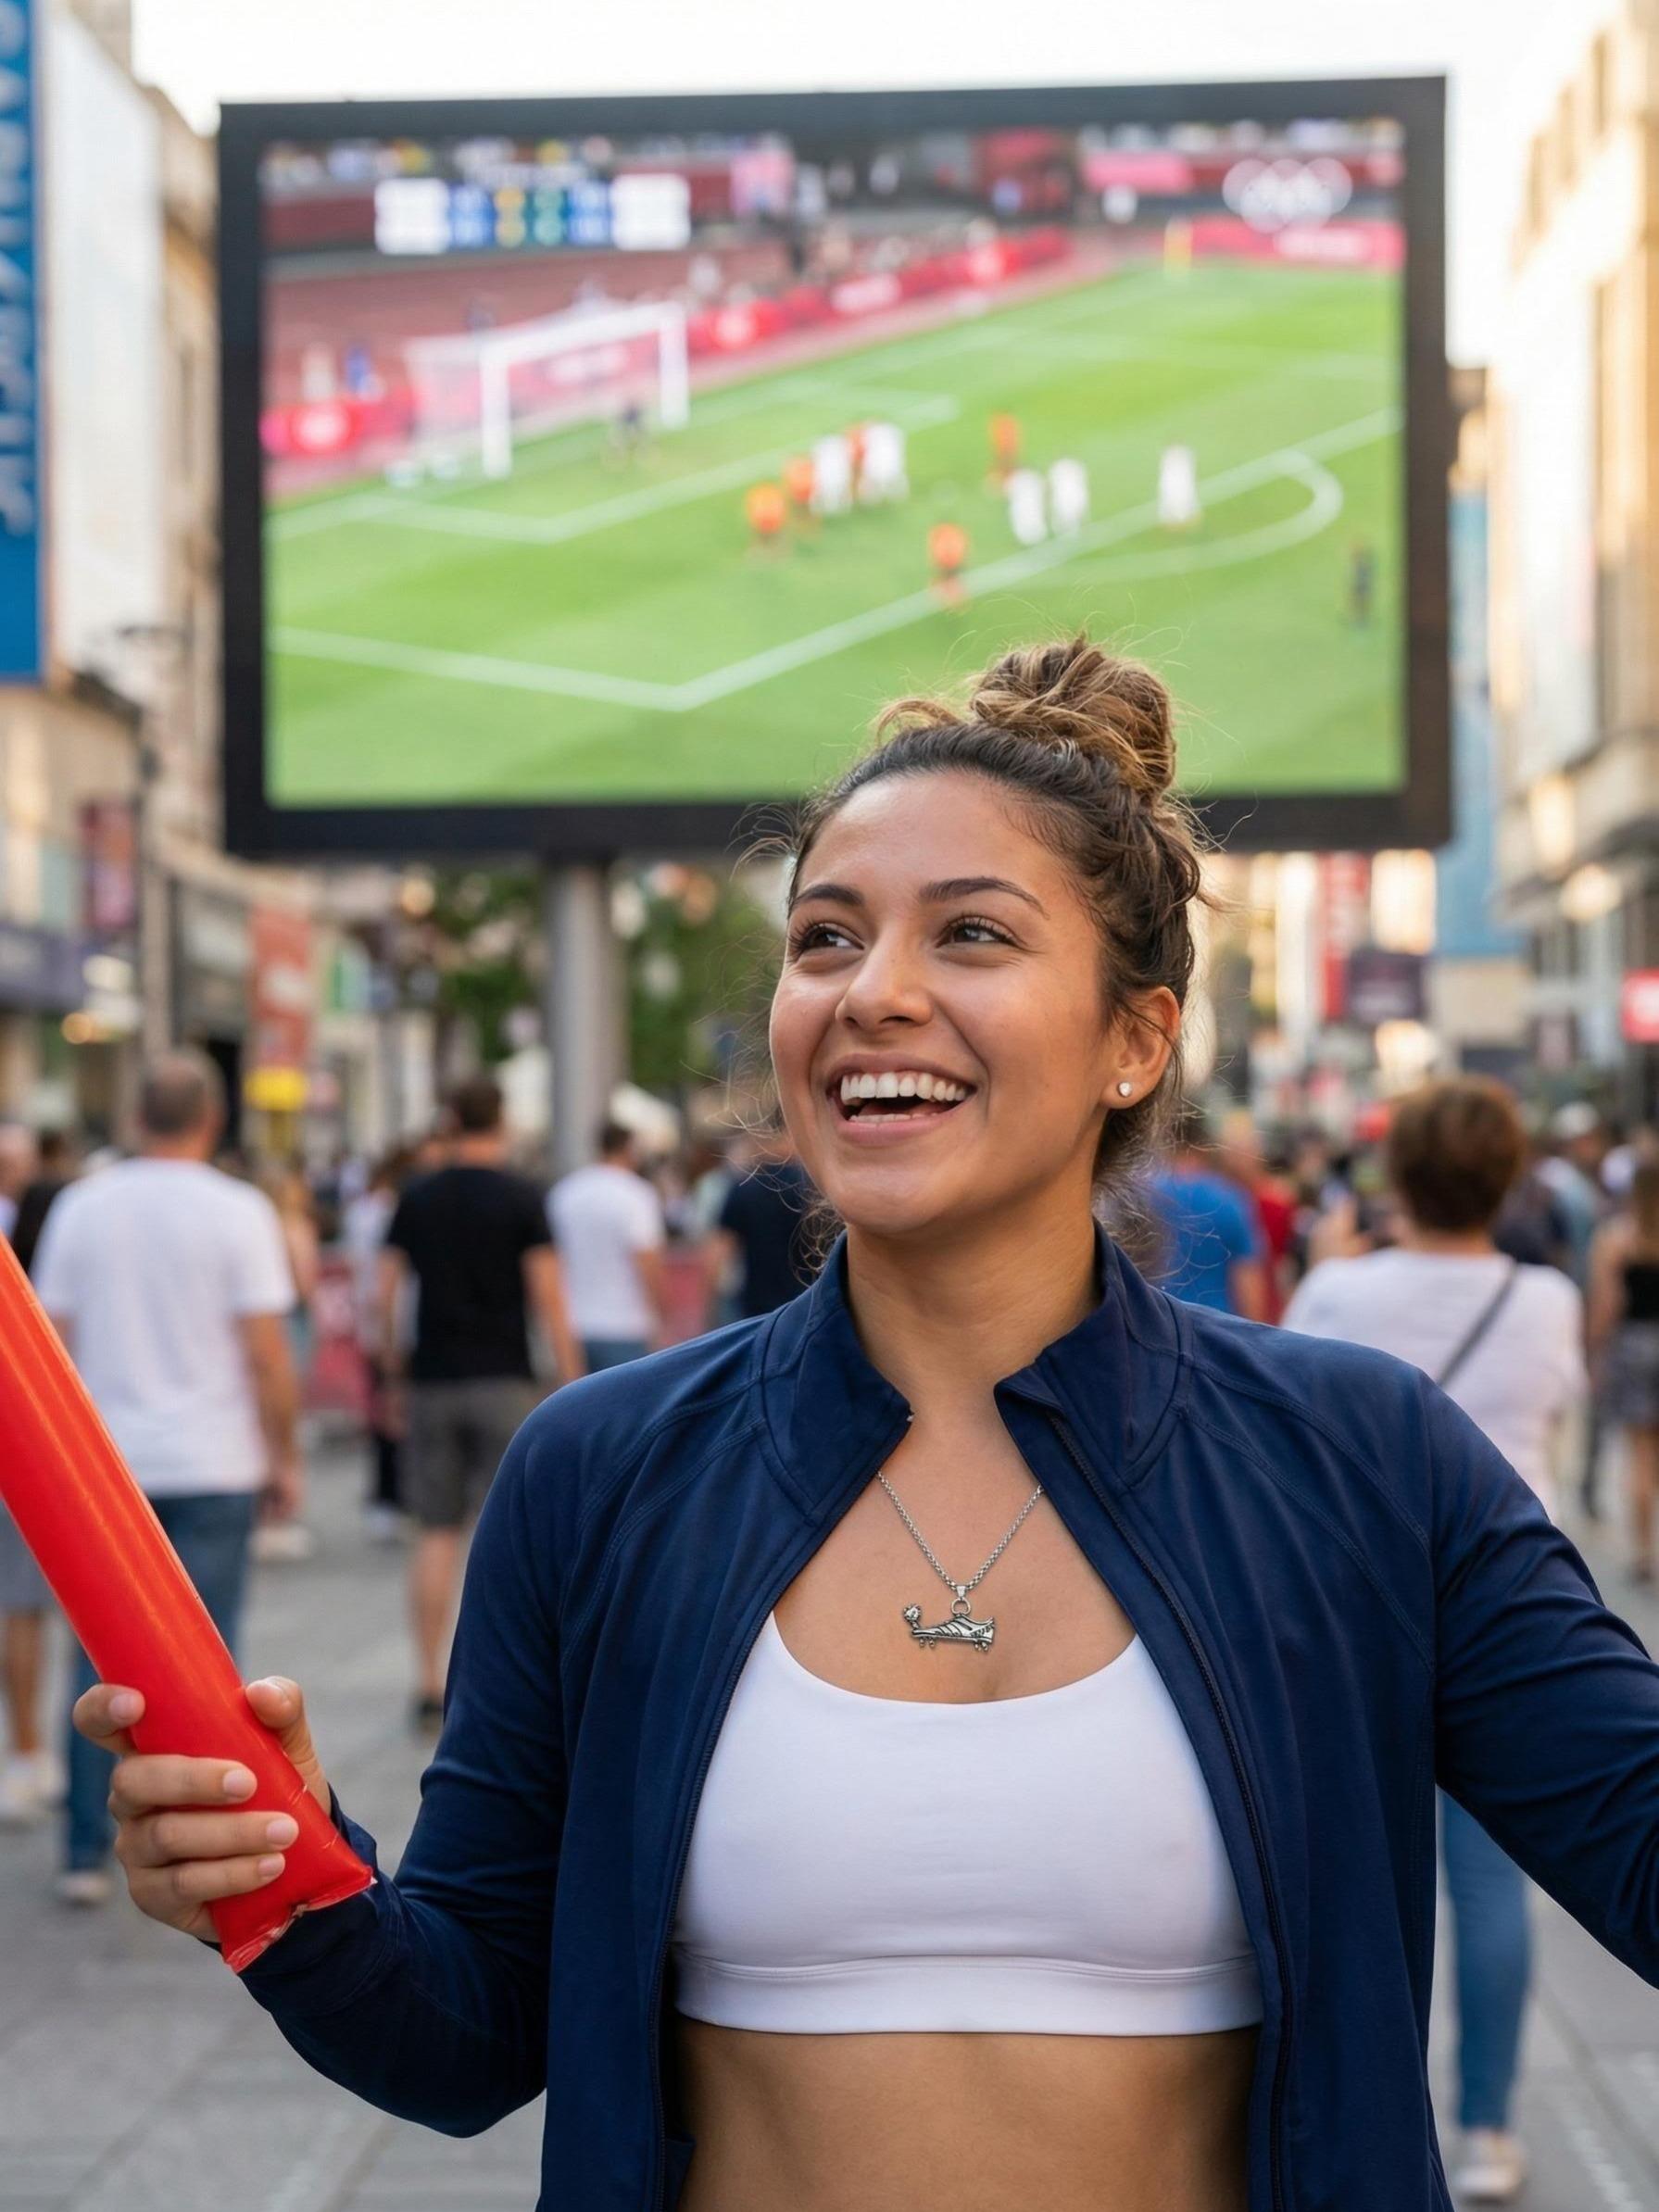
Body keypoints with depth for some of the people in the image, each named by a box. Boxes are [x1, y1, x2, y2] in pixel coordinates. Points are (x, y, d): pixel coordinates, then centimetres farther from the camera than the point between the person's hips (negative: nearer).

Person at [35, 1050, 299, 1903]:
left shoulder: (80, 1207, 3)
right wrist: (284, 1457, 1)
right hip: (212, 1470, -3)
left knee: (101, 1663, 9)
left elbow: (51, 1343, 5)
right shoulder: (237, 1211, -6)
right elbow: (267, 1352, -9)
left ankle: (86, 1855, 12)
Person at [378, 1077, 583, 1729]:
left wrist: (393, 1376, 15)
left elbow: (386, 1294, 5)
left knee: (436, 1535, 7)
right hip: (504, 1381, -3)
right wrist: (572, 1385, -3)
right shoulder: (521, 1198, -5)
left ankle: (429, 1684, 6)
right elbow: (549, 1296, -8)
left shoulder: (416, 1198, 5)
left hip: (433, 1380, 3)